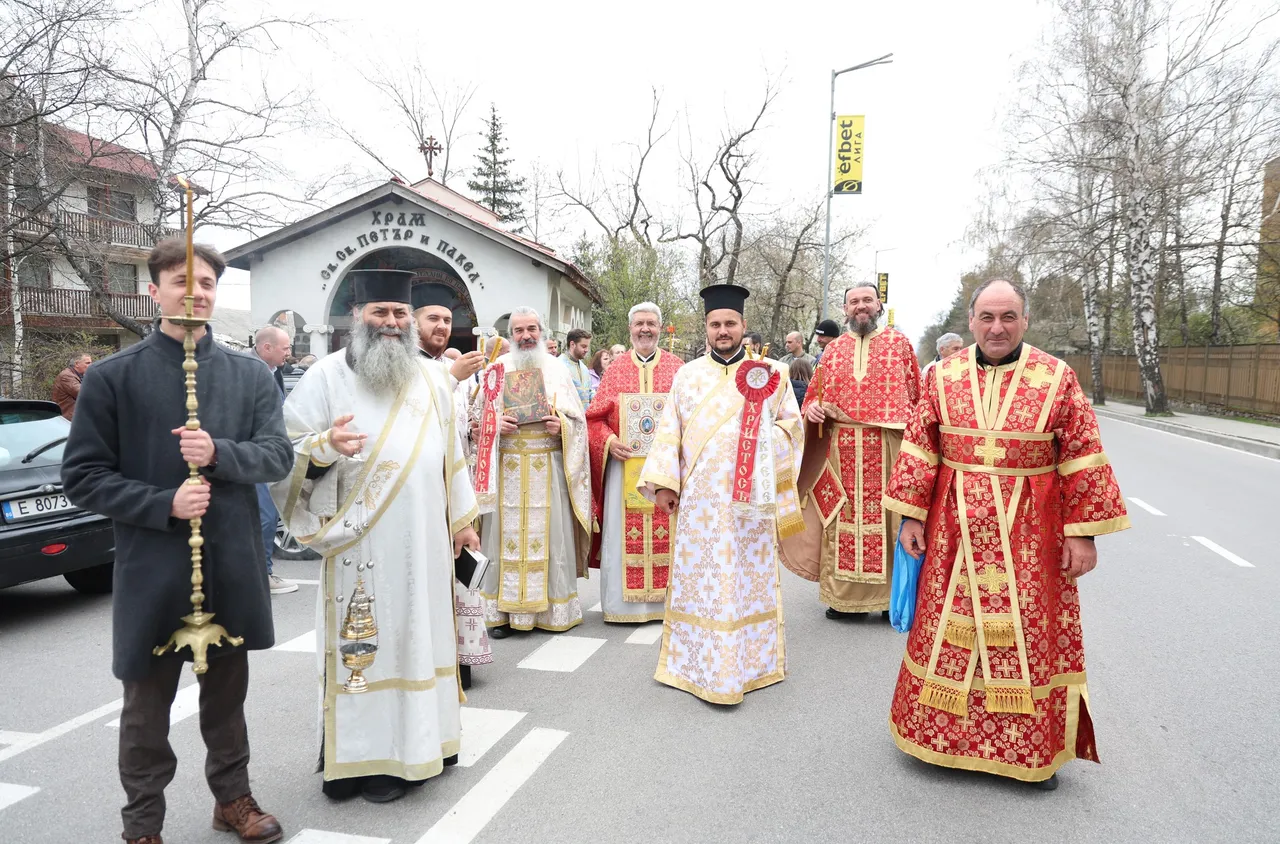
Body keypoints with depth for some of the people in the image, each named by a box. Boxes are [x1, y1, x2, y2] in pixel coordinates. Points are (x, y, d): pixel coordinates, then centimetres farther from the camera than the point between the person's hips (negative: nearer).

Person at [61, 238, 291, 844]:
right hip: (152, 569, -2)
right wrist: (164, 505, -17)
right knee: (148, 703, 12)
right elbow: (82, 477, -5)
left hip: (233, 564, 3)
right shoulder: (112, 376, -4)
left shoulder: (250, 375, 3)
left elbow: (277, 456, -2)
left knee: (227, 691, 18)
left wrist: (219, 453, -20)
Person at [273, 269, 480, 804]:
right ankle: (369, 757, 16)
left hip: (424, 541, 4)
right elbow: (287, 451, -5)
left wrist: (462, 519, 15)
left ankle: (419, 741, 28)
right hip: (361, 543, -4)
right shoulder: (327, 375, -3)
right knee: (366, 644, 1)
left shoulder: (433, 378, 9)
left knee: (420, 634, 12)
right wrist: (326, 444, -26)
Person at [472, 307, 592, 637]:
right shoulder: (496, 370, 7)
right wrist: (496, 425, -11)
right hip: (507, 468, 0)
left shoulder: (557, 369, 6)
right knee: (507, 535, 1)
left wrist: (561, 425, -13)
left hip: (548, 468, 0)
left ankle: (551, 608, 13)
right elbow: (476, 418, 9)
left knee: (549, 534, 2)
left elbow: (577, 418, 7)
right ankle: (503, 610, 10)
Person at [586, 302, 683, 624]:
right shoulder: (616, 370, 9)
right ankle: (624, 602, 13)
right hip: (624, 463, 0)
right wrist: (609, 441, -12)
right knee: (624, 534, 2)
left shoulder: (677, 367, 7)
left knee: (666, 532, 3)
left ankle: (666, 598, 16)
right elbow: (596, 418, 6)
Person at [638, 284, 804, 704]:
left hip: (749, 497, -1)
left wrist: (762, 437, -14)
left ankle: (749, 660, 19)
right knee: (701, 578, 5)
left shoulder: (770, 374, 6)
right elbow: (670, 431, 5)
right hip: (699, 498, 1)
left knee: (748, 577, 6)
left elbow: (792, 425, 6)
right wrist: (664, 482, -3)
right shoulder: (686, 375, 9)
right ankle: (700, 661, 17)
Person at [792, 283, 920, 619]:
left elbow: (916, 396, 7)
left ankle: (891, 593, 9)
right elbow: (816, 393, 18)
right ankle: (843, 595, 12)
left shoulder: (899, 343, 9)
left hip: (888, 446, -2)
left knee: (887, 517, -1)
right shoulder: (833, 349, 14)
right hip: (841, 448, 2)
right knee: (843, 518, 3)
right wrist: (812, 408, -5)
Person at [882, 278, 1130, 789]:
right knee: (951, 625, 10)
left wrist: (1082, 532, -7)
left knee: (1030, 631, 7)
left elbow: (1083, 457, -4)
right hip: (956, 527, 2)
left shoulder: (1057, 378, -4)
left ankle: (1035, 747, 26)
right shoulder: (944, 376, 1)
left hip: (1030, 532, -1)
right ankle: (947, 731, 29)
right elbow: (919, 448, 3)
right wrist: (912, 514, 0)